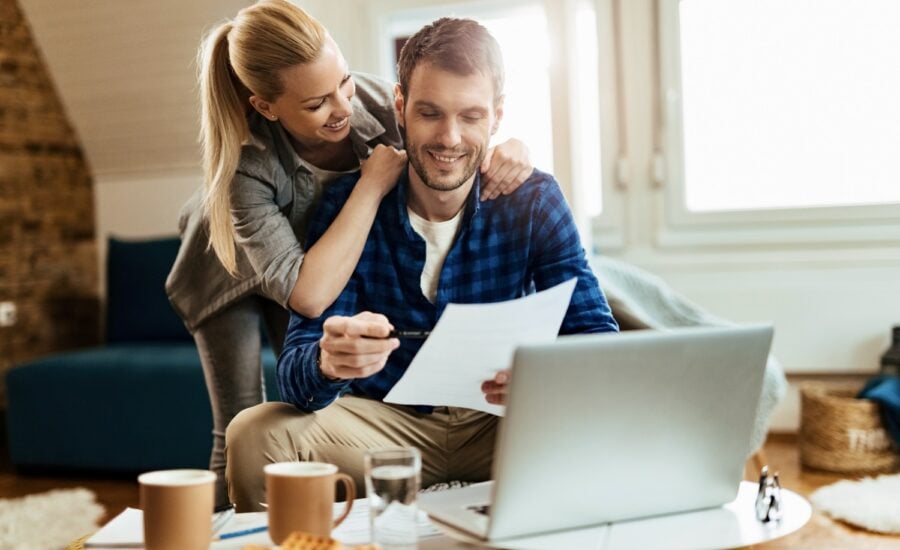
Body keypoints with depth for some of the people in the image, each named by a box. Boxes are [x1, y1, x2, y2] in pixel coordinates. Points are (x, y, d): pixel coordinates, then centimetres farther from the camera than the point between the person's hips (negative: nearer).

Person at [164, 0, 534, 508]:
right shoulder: (243, 168, -41)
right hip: (233, 271, -3)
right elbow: (308, 295, -49)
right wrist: (372, 184, -45)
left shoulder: (371, 100, -31)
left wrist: (511, 149, -40)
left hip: (319, 253, 4)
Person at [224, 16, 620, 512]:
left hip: (496, 421, 1)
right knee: (254, 435, -26)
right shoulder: (347, 204, -10)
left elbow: (598, 337, -13)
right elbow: (296, 373, -16)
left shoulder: (533, 199, -7)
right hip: (380, 420, 0)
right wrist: (328, 361, -42)